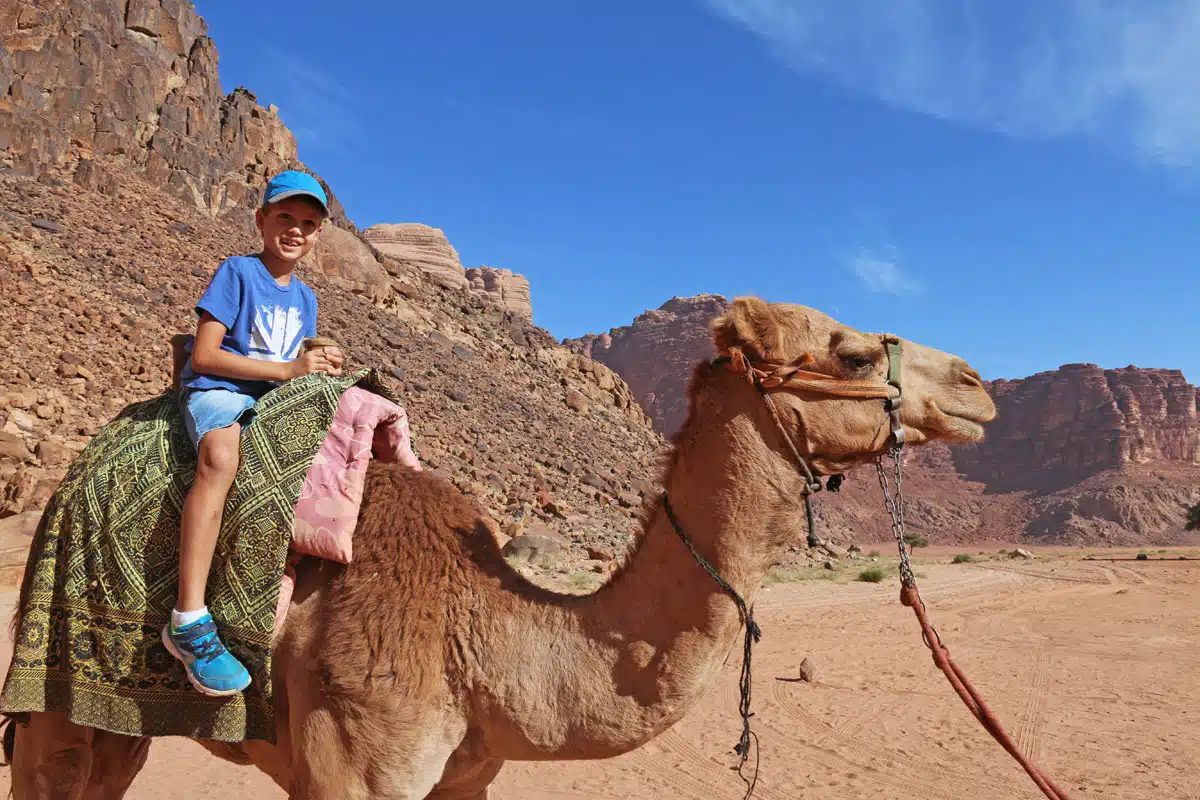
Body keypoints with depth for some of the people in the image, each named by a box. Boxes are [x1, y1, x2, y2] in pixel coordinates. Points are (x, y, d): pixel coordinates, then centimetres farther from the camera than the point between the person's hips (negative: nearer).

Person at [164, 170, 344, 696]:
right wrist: (288, 369, -16)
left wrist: (321, 365, -2)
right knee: (221, 455, -41)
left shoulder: (305, 296, 17)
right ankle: (188, 622, -44)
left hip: (273, 398, 7)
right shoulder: (237, 272, -3)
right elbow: (203, 356, -11)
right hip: (215, 391, -7)